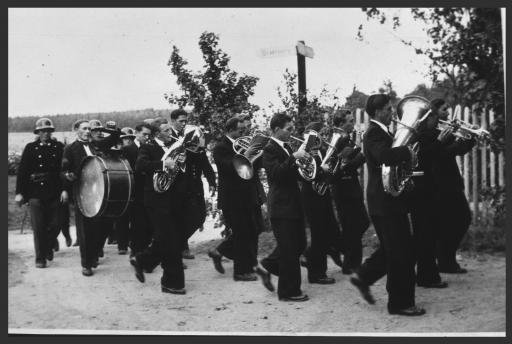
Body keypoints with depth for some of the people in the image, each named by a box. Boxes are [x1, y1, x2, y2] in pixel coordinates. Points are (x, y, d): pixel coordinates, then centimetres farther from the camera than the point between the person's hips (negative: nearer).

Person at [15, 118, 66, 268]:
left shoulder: (59, 147, 7)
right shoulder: (30, 148, 5)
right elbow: (22, 171, 3)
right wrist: (19, 193, -3)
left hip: (55, 193, 1)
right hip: (36, 193, -1)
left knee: (55, 225, 2)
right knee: (38, 227, -3)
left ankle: (48, 247, 32)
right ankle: (40, 258, 8)